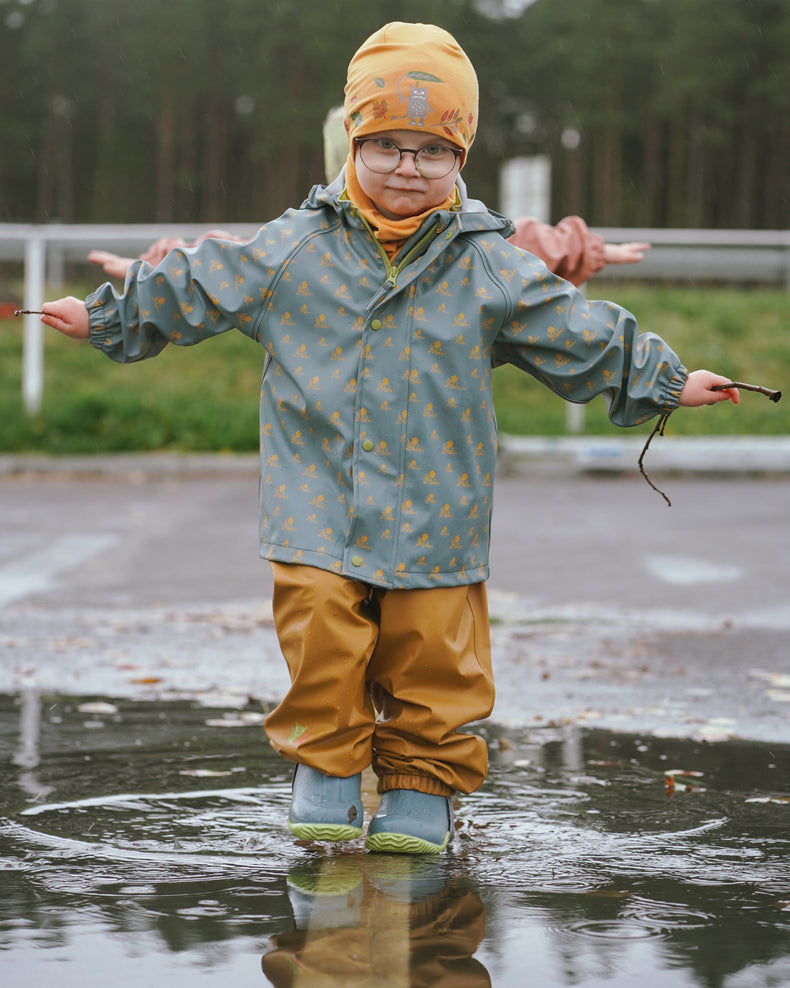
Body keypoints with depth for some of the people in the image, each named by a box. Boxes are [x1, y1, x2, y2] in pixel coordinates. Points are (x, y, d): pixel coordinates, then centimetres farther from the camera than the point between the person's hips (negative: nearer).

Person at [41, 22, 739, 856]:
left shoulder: (491, 267, 1)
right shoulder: (292, 250, 0)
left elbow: (587, 340, 9)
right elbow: (187, 290, 11)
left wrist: (667, 382, 10)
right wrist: (103, 317, 15)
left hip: (437, 514, 0)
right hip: (320, 504, 0)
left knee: (433, 661, 2)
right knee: (322, 648, -7)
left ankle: (419, 788, 17)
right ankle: (325, 772, 11)